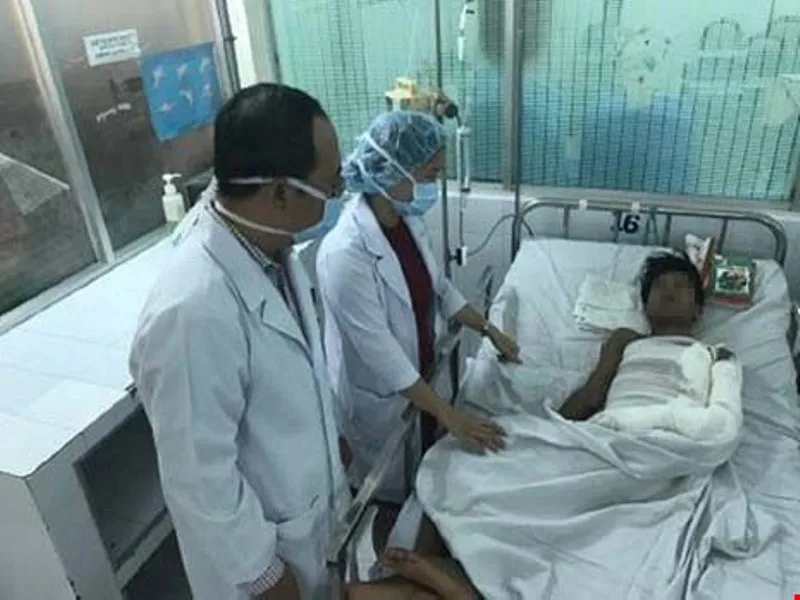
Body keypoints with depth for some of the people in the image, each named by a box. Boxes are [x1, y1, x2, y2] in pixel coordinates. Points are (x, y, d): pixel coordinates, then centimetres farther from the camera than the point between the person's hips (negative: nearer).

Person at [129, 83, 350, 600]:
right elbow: (202, 477, -28)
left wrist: (328, 437, 16)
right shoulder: (195, 310, -38)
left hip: (304, 496, 7)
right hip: (255, 536, -6)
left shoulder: (268, 244, -11)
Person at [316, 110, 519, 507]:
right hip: (380, 398, -7)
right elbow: (380, 354, -31)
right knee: (391, 494, 19)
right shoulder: (345, 254, -34)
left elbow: (439, 288, 9)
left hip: (419, 378, 8)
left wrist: (489, 330, 6)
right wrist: (449, 415, -27)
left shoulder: (409, 222, -7)